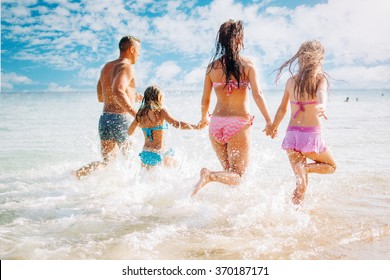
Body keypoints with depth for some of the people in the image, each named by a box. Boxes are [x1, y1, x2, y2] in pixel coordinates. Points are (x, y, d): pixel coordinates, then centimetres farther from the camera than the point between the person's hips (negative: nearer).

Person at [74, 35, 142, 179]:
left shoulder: (106, 67, 16)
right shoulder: (126, 66, -10)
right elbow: (117, 91, -29)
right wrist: (135, 113, -32)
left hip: (105, 117, 7)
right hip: (121, 119, -7)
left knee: (108, 160, 7)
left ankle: (81, 172, -18)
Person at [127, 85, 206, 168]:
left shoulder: (141, 113, 5)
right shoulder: (161, 111, -8)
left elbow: (129, 132, 13)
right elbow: (177, 124, -22)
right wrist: (196, 127, -21)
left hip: (145, 153, 4)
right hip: (159, 153, -4)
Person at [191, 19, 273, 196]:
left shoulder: (212, 66, 4)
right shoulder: (247, 64, -5)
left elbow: (205, 100, 7)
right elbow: (257, 94, -14)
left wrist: (204, 118, 26)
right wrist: (269, 121, -9)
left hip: (216, 123, 4)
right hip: (239, 124, -4)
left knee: (228, 171, 24)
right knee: (237, 175, 3)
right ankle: (210, 176, -24)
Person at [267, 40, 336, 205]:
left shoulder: (291, 81, 8)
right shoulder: (320, 78, -3)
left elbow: (282, 110, 15)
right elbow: (321, 93, -26)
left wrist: (274, 127, 31)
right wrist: (323, 106, -46)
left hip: (291, 135, 4)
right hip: (311, 135, -4)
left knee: (301, 184, 12)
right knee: (331, 166, 23)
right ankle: (305, 168, -5)